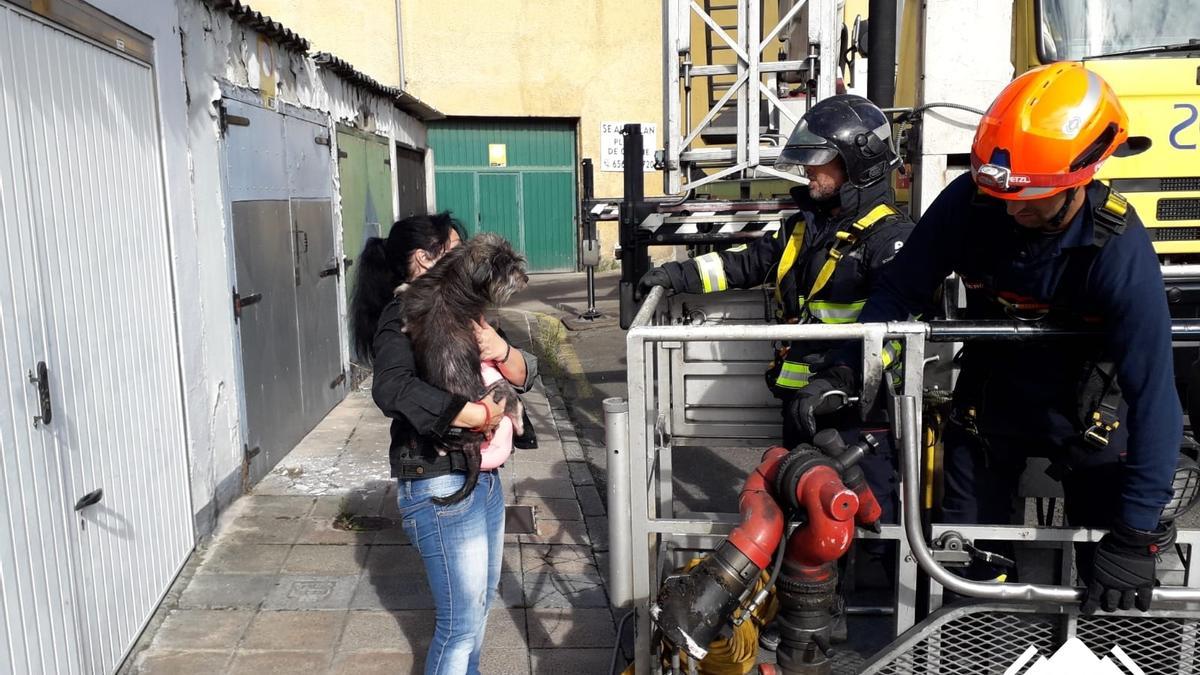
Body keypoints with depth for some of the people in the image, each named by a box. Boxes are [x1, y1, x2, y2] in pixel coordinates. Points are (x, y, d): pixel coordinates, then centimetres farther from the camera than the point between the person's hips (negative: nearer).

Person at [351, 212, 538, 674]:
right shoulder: (403, 317, -15)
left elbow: (524, 374, 7)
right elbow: (394, 390, -35)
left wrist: (502, 351, -16)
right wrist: (483, 415, -26)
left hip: (482, 476, 8)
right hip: (440, 486, -8)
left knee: (480, 600, 24)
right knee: (461, 623, 3)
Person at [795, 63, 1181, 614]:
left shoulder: (1118, 249, -30)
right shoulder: (969, 202, -22)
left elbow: (1152, 392, -30)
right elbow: (899, 293, -12)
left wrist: (1136, 536, -31)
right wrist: (842, 373, -25)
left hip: (1087, 417, -2)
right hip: (986, 403, 2)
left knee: (1111, 585, 5)